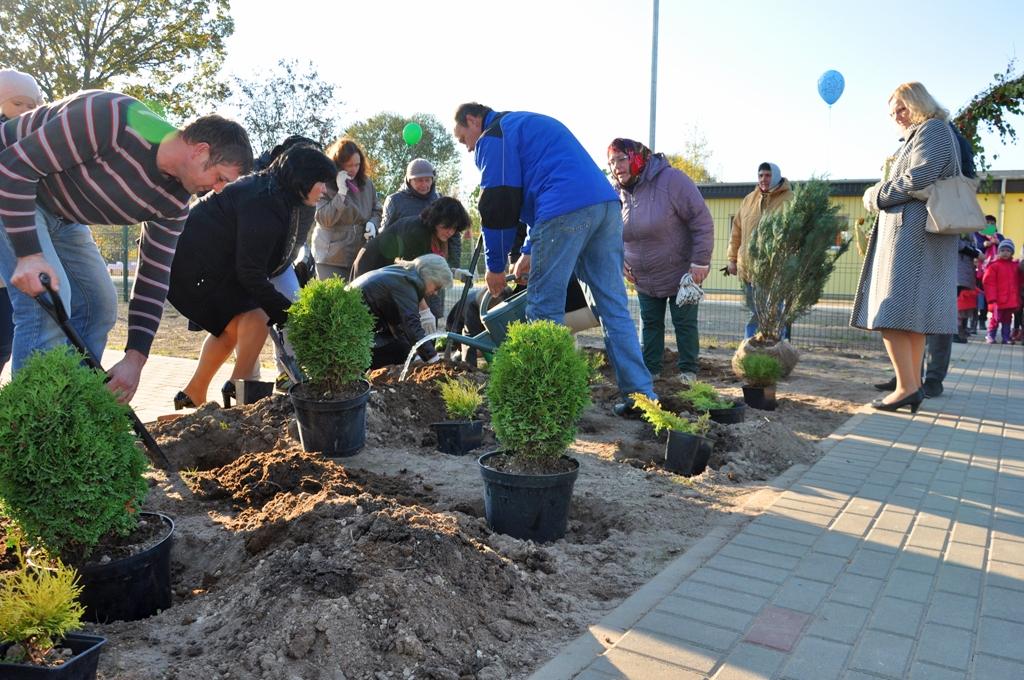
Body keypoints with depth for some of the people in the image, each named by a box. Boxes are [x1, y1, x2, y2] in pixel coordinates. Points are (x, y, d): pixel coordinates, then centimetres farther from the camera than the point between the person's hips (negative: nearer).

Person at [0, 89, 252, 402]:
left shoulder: (173, 202, -10)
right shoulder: (111, 120, -33)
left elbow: (154, 278, -7)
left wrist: (136, 358, -13)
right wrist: (28, 253, -36)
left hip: (60, 216, 8)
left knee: (98, 304, 3)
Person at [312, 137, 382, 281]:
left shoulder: (366, 183, 5)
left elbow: (377, 210, 16)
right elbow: (324, 219, -17)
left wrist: (373, 223, -6)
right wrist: (341, 192, -22)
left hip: (361, 256, 4)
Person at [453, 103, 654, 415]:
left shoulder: (493, 136, 7)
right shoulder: (528, 123, 35)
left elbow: (498, 207, 0)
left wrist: (495, 266, 10)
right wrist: (530, 251, 34)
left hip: (566, 212, -8)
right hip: (607, 202, 9)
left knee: (545, 309, 0)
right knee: (614, 307, 7)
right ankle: (641, 394, 6)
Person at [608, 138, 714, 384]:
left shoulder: (671, 180, -21)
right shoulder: (617, 193, -4)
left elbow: (702, 221, -20)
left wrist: (700, 263, -20)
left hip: (682, 273, -5)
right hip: (643, 278, 5)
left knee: (685, 322, 3)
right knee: (650, 323, 10)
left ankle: (688, 370, 16)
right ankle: (649, 370, 19)